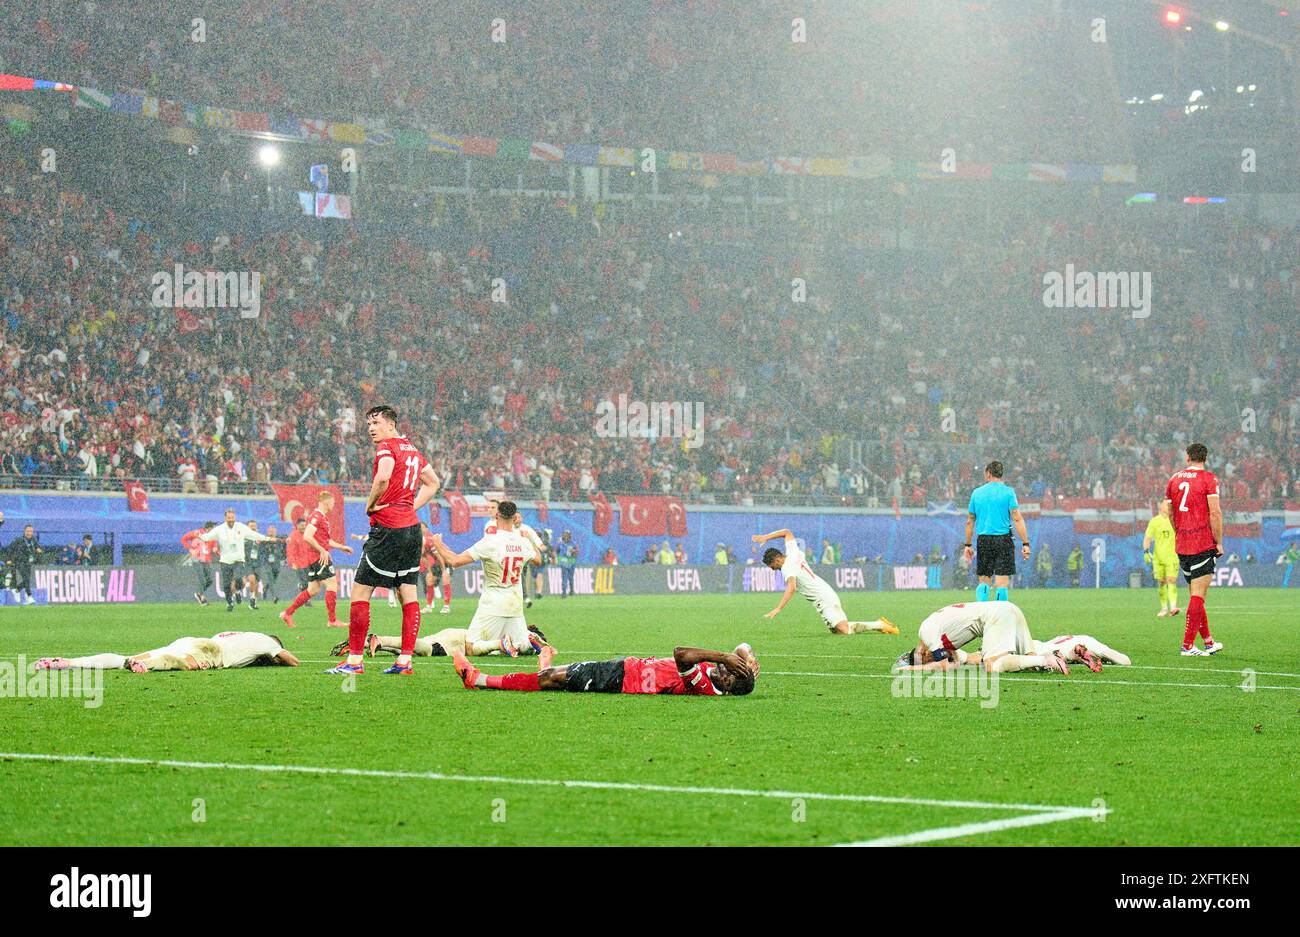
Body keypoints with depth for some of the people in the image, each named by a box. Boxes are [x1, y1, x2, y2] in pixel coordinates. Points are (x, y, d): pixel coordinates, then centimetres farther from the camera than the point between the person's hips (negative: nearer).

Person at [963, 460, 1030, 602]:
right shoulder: (1008, 492, -1)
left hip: (983, 540, 2)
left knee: (984, 582, 10)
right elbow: (1017, 519, -8)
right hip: (1004, 540, -2)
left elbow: (970, 521, 11)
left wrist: (968, 545, 19)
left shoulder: (976, 493, 7)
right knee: (1002, 584, -1)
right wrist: (1025, 544, -8)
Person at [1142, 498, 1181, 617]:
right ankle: (1164, 608, 13)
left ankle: (1173, 607, -22)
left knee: (1171, 580, -15)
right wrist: (1146, 552, -8)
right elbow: (1147, 538, 4)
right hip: (1158, 557, 1)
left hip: (1172, 556, -1)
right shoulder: (1154, 521, 5)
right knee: (1161, 583, 4)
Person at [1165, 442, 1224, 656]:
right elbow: (1215, 513, -12)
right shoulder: (1208, 479, -5)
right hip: (1203, 544, -6)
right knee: (1198, 595, -5)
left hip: (1181, 546, 6)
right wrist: (1219, 543, -5)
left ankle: (1208, 641, 21)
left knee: (1195, 593, 14)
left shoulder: (1174, 479, 10)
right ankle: (1188, 645, -9)